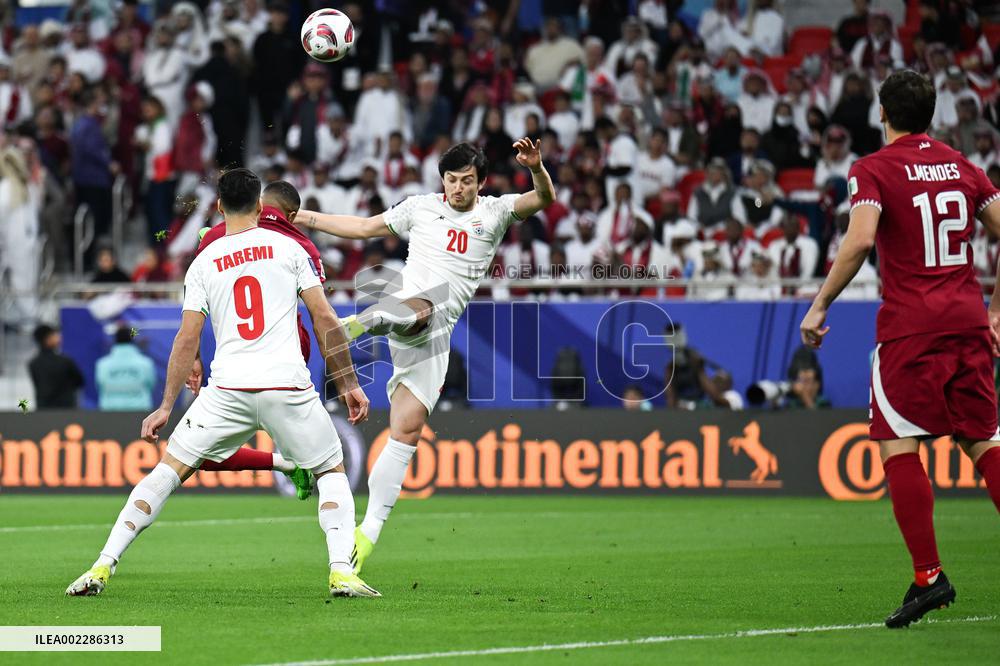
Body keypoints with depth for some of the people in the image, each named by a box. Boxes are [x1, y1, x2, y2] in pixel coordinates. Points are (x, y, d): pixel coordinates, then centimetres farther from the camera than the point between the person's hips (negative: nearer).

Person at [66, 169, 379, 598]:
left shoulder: (204, 263, 10)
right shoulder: (288, 248, 7)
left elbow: (187, 341, 7)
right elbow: (325, 320, 4)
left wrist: (166, 407, 13)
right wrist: (349, 384, 11)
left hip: (228, 387, 1)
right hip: (287, 384, -1)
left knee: (167, 470, 12)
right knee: (332, 471, 18)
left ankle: (103, 567, 4)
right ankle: (342, 571, -2)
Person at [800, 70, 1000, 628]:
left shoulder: (874, 169, -3)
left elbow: (861, 240, -18)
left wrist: (820, 306, -10)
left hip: (911, 326, -5)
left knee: (898, 445, -1)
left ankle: (929, 576, -7)